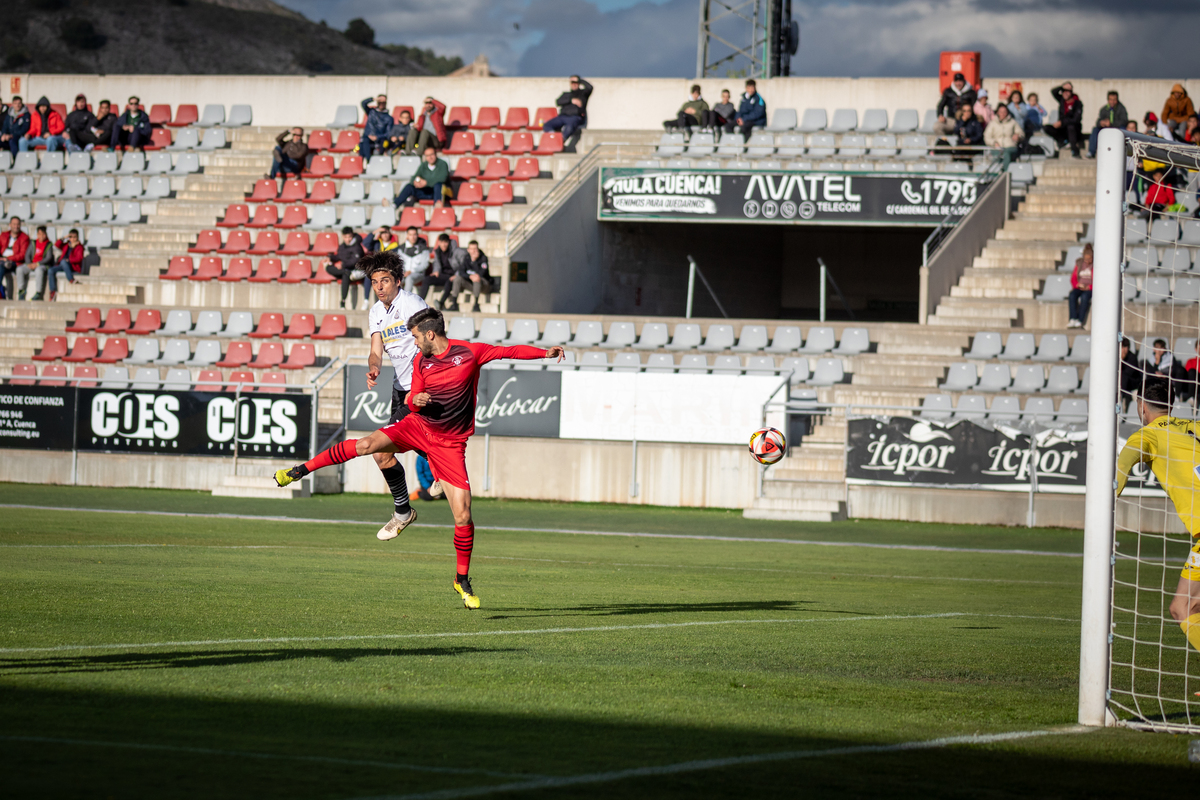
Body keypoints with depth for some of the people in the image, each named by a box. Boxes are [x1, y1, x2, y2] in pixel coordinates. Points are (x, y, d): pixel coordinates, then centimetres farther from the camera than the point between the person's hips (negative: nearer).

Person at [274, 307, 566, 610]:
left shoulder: (470, 352, -10)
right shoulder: (421, 361, 2)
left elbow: (511, 351, -6)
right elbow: (414, 399, 11)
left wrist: (545, 353, -17)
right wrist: (416, 400, -13)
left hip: (450, 444, -2)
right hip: (418, 426, 3)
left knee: (463, 515, -8)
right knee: (366, 445, -21)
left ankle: (462, 580, 9)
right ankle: (300, 470, -8)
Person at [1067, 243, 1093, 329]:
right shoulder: (1079, 263, 9)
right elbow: (1073, 278, 12)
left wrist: (1088, 287, -16)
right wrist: (1078, 285, -9)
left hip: (1090, 289, -4)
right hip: (1079, 288, 4)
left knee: (1084, 296, -36)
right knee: (1072, 295, -29)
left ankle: (1080, 321, -38)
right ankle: (1073, 319, -38)